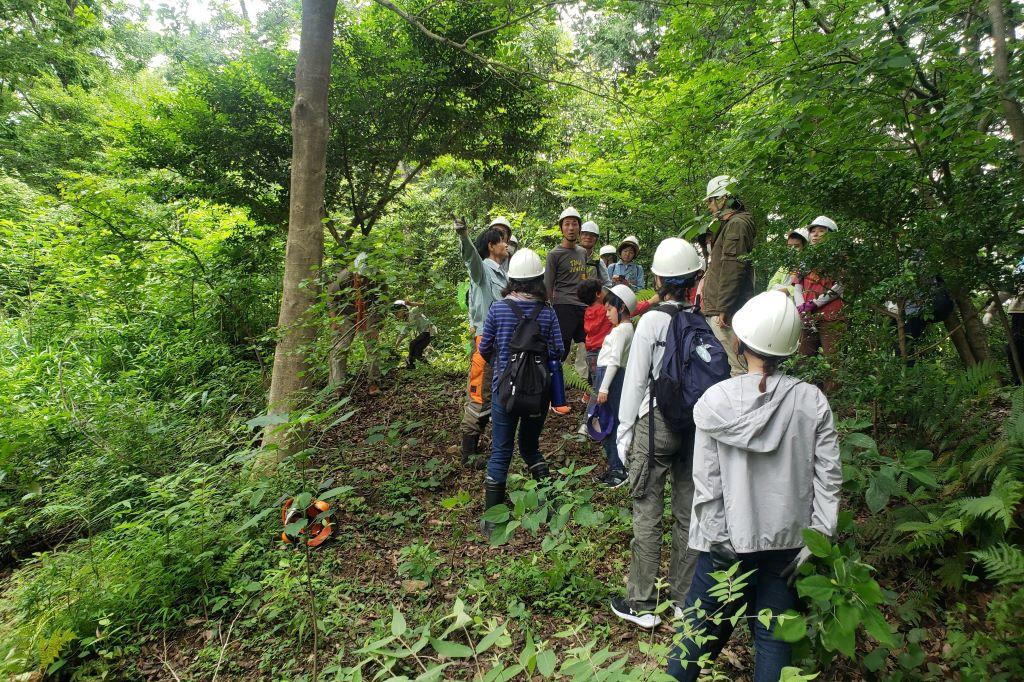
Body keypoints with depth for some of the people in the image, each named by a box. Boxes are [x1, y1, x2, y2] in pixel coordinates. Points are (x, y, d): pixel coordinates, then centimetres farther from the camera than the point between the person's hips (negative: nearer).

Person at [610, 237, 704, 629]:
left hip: (655, 424, -5)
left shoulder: (652, 320, -13)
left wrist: (624, 432, 0)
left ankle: (641, 604, 15)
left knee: (647, 515, 5)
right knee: (687, 512, 14)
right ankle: (684, 598, 29)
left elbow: (635, 380, -10)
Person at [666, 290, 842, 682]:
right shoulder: (812, 401, -9)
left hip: (727, 537, -1)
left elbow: (706, 480, -12)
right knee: (774, 635, 16)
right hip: (786, 538, 2)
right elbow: (829, 475, -6)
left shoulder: (716, 400, -14)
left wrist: (714, 541, -3)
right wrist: (817, 539, 1)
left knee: (701, 626, 16)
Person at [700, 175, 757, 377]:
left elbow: (732, 270, -20)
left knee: (737, 366, -9)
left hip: (726, 311, -11)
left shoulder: (737, 224, -11)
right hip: (717, 309, 11)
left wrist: (723, 309, -22)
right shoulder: (728, 225, 22)